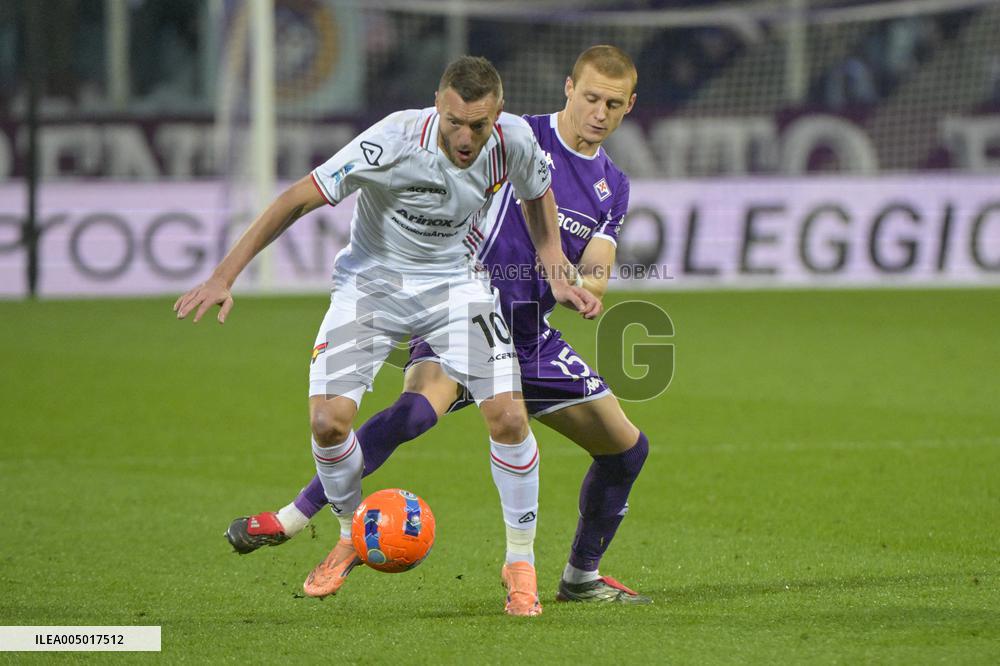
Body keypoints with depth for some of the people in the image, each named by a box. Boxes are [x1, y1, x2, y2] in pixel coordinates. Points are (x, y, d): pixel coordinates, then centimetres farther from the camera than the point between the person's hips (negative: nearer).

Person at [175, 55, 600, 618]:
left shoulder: (515, 141, -17)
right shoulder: (395, 142, -30)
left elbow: (538, 195, 8)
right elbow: (300, 198, -24)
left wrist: (558, 276, 0)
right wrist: (225, 276, -26)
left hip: (454, 284, 2)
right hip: (371, 281, -2)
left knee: (509, 417, -16)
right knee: (328, 419, -16)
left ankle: (520, 563, 4)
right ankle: (353, 536, 14)